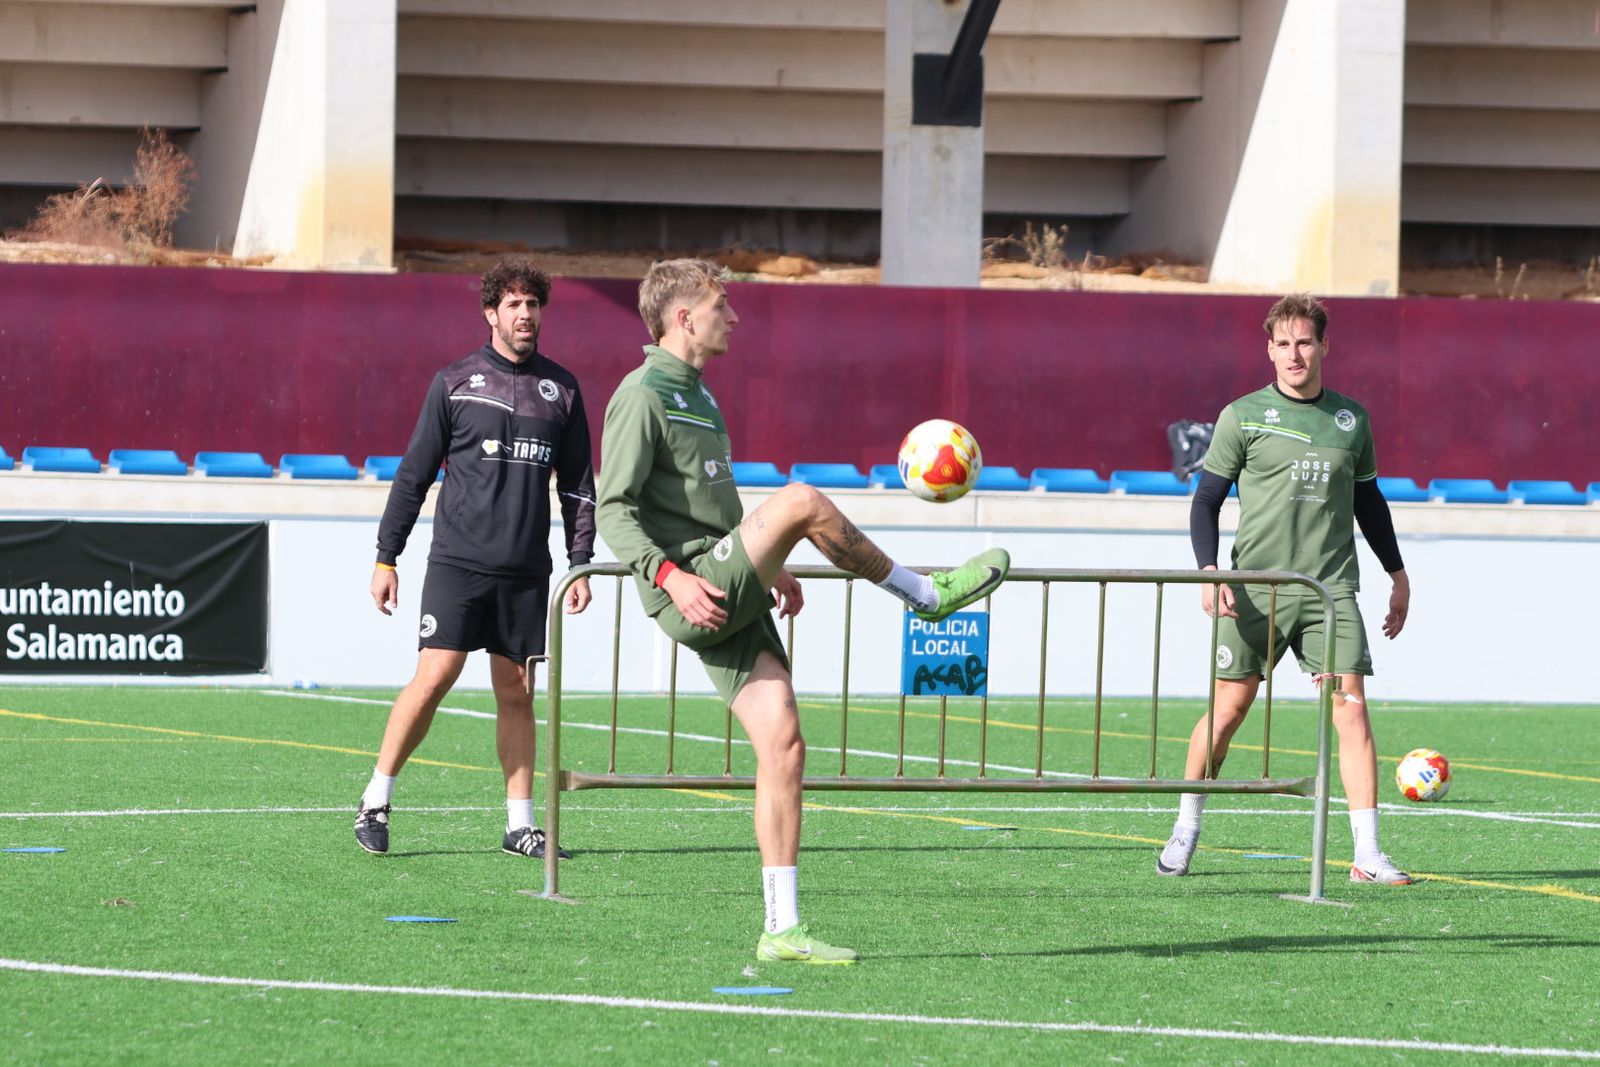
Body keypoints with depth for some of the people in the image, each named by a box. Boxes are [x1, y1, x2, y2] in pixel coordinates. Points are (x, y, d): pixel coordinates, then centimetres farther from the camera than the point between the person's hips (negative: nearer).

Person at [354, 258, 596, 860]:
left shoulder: (561, 390, 10)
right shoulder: (455, 382, 2)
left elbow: (578, 485, 15)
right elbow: (414, 474, 5)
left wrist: (581, 565, 7)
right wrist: (386, 558, 2)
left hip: (526, 571, 3)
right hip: (457, 561, -3)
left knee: (516, 692, 4)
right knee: (435, 675, -12)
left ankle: (520, 823, 9)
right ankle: (376, 802, 0)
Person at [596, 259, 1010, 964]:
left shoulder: (696, 396, 23)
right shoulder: (641, 397, -7)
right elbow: (614, 509, -14)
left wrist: (767, 570, 32)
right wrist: (670, 576, -27)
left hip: (733, 599, 9)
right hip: (693, 598, -9)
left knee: (782, 745, -2)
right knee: (803, 501, -25)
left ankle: (782, 930, -1)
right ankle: (925, 594, -5)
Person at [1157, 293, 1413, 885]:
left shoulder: (1352, 419, 10)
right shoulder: (1243, 416, 1)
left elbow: (1368, 501, 23)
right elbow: (1206, 499, 4)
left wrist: (1397, 573, 23)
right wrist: (1209, 570, -10)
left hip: (1331, 591, 2)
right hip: (1256, 591, -2)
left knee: (1351, 709, -9)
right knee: (1228, 709, 0)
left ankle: (1367, 855, -9)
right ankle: (1185, 830, 20)